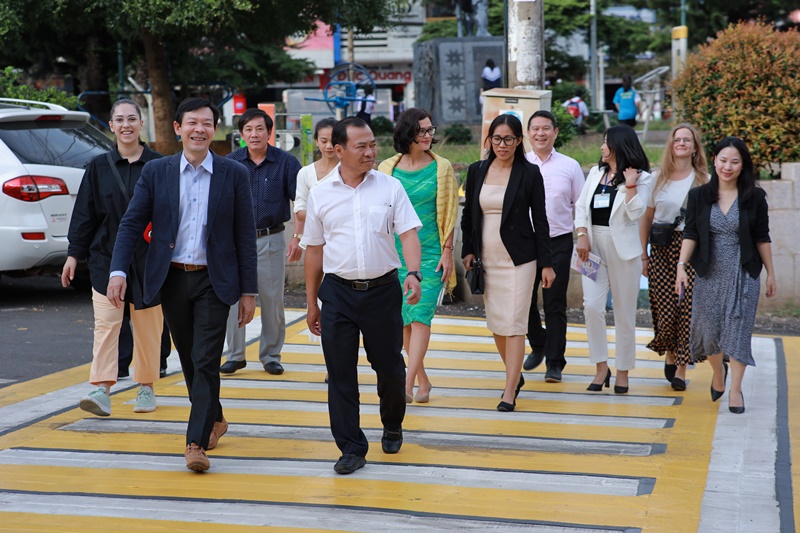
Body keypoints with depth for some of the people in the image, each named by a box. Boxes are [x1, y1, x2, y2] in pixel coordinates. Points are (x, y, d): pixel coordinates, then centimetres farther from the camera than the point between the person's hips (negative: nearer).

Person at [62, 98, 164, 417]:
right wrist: (74, 253, 5)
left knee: (148, 327, 6)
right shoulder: (99, 167, 5)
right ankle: (101, 390, -11)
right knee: (105, 323, -8)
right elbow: (84, 214, 7)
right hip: (106, 257, 1)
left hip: (148, 259, -1)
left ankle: (146, 387, 18)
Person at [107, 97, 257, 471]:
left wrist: (248, 291, -3)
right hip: (171, 279, 3)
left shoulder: (234, 174, -1)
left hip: (213, 282, -2)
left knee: (206, 361, -9)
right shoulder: (155, 172, 2)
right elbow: (131, 224, 1)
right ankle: (214, 420, 34)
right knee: (188, 360, 14)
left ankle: (197, 442, -8)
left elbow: (245, 235, 0)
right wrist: (118, 271, -13)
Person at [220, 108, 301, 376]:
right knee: (234, 298, 2)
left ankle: (271, 356, 15)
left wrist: (298, 238, -7)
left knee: (272, 300, 4)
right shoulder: (230, 163, 3)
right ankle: (235, 355, 13)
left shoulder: (286, 162, -2)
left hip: (271, 240, -1)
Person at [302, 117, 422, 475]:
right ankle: (351, 448, 9)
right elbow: (314, 250, 10)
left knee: (390, 367, 10)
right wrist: (311, 302, 11)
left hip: (383, 288, 0)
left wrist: (414, 273, -23)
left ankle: (392, 428, 36)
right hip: (338, 291, 1)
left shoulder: (390, 188, 1)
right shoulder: (321, 195, 4)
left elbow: (408, 233, -5)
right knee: (340, 374, 0)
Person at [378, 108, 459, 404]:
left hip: (431, 253, -3)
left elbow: (450, 212, 2)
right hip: (397, 252, 3)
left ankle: (407, 384, -17)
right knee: (404, 319, 6)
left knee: (420, 317, -12)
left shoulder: (442, 168, 1)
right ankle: (423, 380, 19)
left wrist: (447, 251, -4)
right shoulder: (387, 169, 5)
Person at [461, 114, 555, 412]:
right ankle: (515, 374, 30)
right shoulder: (476, 171, 6)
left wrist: (546, 263, -3)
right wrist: (467, 251, 4)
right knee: (495, 323, 10)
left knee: (514, 324, -8)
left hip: (518, 259, -4)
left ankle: (509, 393, -7)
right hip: (486, 259, 4)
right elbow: (468, 215, 13)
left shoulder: (530, 173, -4)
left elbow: (539, 220, -2)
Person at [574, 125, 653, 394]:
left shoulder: (641, 177, -1)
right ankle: (601, 367, 3)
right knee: (592, 306, -8)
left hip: (623, 248, -4)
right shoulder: (596, 172, 14)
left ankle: (623, 371, 14)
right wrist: (582, 236, -1)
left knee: (624, 312, 3)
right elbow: (581, 206, 12)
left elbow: (636, 212, -13)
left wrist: (630, 184, -17)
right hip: (594, 246, 4)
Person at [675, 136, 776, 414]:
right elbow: (690, 234, -1)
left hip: (743, 276, -1)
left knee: (738, 328, -5)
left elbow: (762, 238, 3)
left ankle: (735, 389, 6)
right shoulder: (699, 196, 1)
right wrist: (681, 265, -12)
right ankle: (718, 371, 36)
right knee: (708, 328, 5)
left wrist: (770, 273, 5)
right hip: (709, 275, 1)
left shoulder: (755, 197, -2)